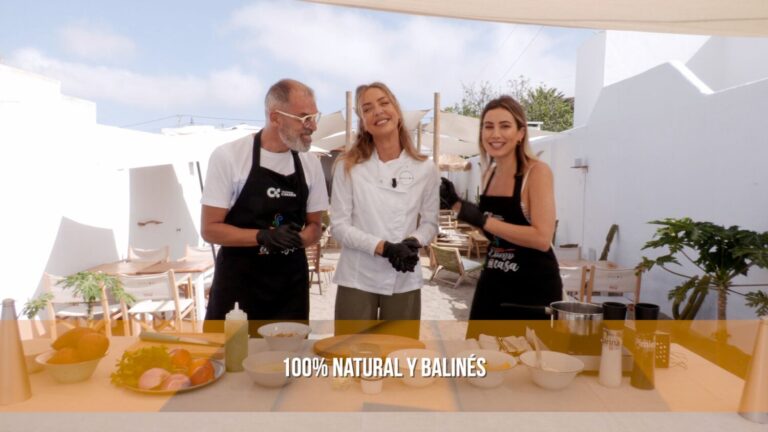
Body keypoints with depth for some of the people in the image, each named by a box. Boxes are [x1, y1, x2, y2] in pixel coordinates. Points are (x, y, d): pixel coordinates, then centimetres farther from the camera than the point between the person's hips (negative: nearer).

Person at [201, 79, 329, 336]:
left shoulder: (311, 163, 2)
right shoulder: (228, 156, -10)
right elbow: (210, 229, -9)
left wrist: (297, 239, -13)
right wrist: (263, 237, -24)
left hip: (291, 287, 4)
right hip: (237, 284, -3)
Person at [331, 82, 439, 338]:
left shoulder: (425, 169, 0)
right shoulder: (348, 166, -4)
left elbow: (430, 222, 7)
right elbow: (339, 226, -6)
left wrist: (413, 242, -14)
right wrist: (384, 247, -18)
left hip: (405, 282, 2)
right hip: (357, 280, -1)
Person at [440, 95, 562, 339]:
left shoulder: (536, 172, -14)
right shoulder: (489, 174, 6)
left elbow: (542, 238, -24)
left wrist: (482, 220, -25)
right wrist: (456, 204, 7)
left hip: (534, 289, -6)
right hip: (493, 285, 7)